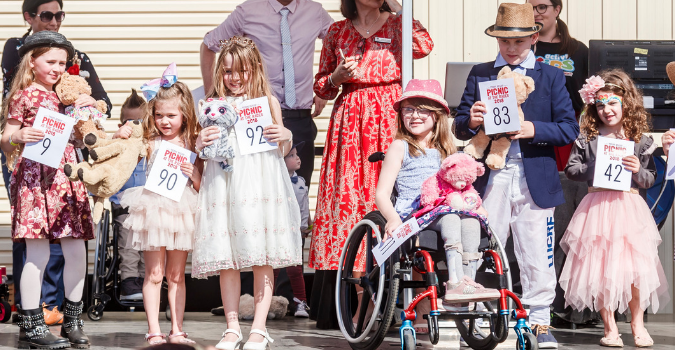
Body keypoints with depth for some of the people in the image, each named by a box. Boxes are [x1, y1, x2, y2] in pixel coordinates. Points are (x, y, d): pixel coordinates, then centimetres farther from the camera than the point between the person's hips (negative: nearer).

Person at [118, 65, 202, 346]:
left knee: (177, 275, 9)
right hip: (154, 210, -2)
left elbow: (202, 188, 9)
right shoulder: (149, 143, -1)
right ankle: (154, 331, 4)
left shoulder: (192, 145, 5)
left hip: (182, 213, 2)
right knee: (154, 274, 0)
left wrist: (195, 174, -10)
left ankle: (177, 330, 14)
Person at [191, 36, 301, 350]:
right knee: (226, 260, 2)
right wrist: (200, 143, -9)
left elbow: (282, 150, 16)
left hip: (260, 182, -1)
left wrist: (286, 137, -5)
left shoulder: (267, 101, 9)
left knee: (262, 259, -2)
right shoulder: (213, 104, 9)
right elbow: (202, 151, 13)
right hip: (224, 185, 1)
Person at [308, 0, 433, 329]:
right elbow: (321, 86, 19)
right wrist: (338, 76, -2)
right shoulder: (338, 31, 14)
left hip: (388, 120, -2)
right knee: (344, 201, -4)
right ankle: (335, 307, -1)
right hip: (348, 121, 2)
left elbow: (424, 46, -13)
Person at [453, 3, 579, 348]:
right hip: (489, 178, 1)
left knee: (536, 256, 1)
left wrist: (534, 129, -16)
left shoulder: (551, 76, 7)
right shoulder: (479, 74, 11)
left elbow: (569, 128, 1)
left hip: (535, 181, -1)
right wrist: (470, 121, -14)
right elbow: (459, 128, 9)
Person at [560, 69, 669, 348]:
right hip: (598, 206, 0)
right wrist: (592, 169, -10)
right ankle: (609, 327, 12)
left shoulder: (640, 140, 5)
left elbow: (651, 179, 8)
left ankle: (637, 324, 13)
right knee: (600, 268, 0)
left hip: (630, 207, 0)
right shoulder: (587, 138, 5)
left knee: (635, 267, -5)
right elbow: (570, 168, 6)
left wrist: (638, 170, -13)